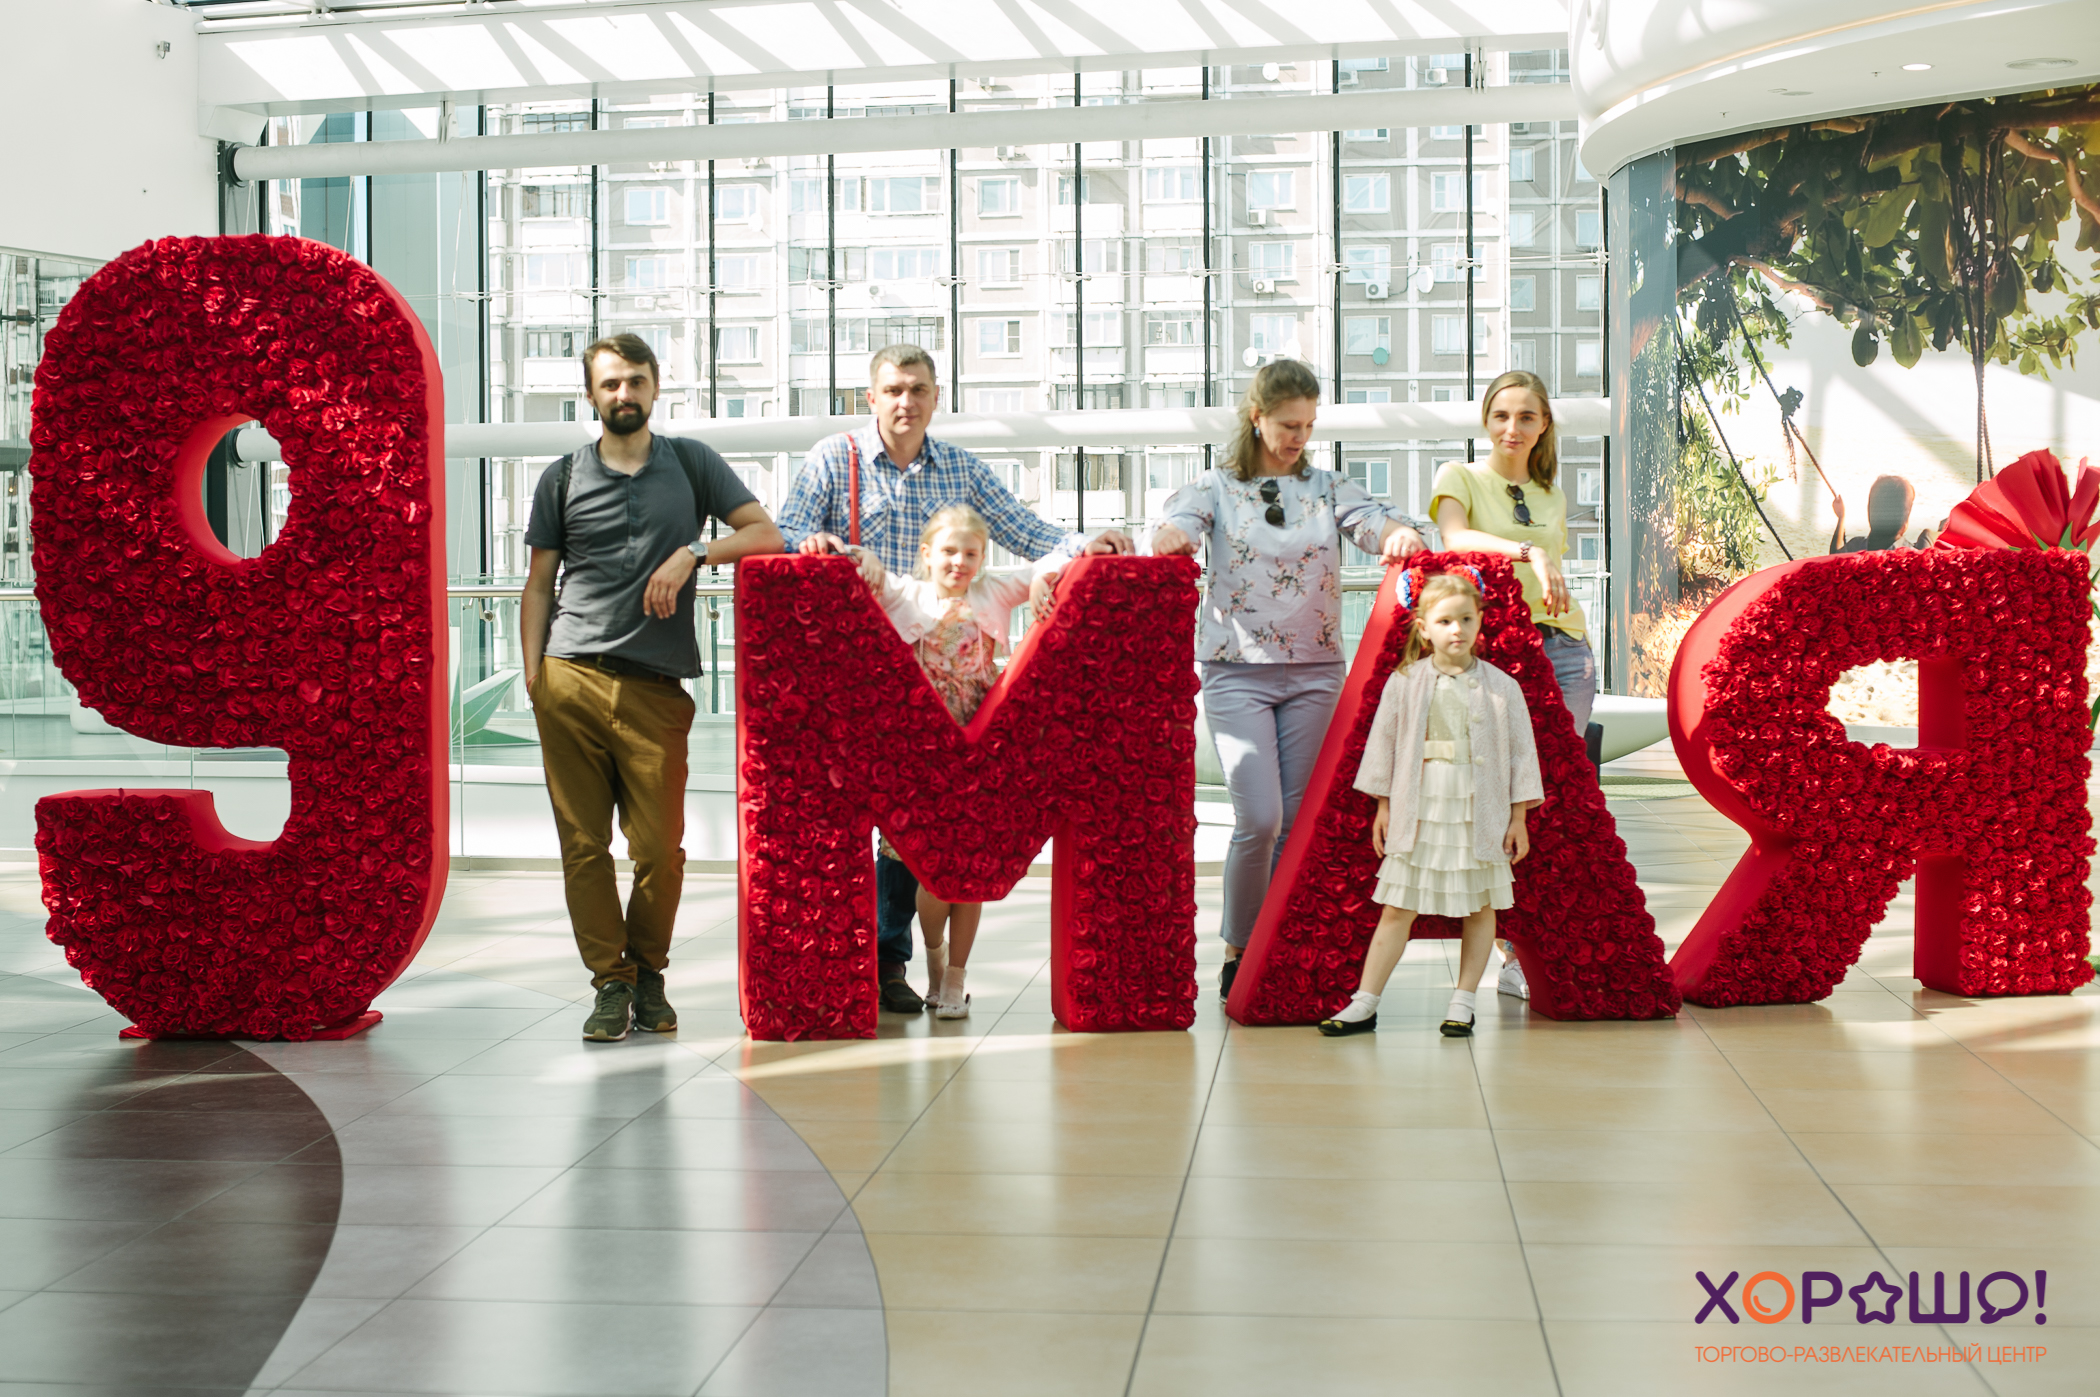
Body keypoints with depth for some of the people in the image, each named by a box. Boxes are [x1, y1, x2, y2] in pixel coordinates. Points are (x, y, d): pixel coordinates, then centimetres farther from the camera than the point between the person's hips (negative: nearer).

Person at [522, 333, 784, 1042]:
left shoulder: (692, 463, 14)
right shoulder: (562, 478, 14)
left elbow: (765, 533, 7)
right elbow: (539, 584, 14)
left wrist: (692, 552, -9)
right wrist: (532, 677, 3)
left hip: (657, 688, 0)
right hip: (571, 683, 1)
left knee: (660, 849, -2)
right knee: (583, 844, -2)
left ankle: (648, 972, 18)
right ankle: (611, 982, 8)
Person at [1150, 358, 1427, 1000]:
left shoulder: (1328, 488, 10)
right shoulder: (1217, 487, 6)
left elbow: (1374, 521, -6)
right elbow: (1174, 527, -12)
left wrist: (1399, 534, -31)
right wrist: (1165, 539, -37)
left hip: (1315, 673, 3)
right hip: (1237, 673, -3)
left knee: (1298, 820, 4)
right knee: (1260, 819, -14)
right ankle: (1238, 952, 4)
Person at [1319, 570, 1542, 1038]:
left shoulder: (1501, 687, 1)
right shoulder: (1404, 683, 1)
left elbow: (1521, 753, 4)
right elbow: (1383, 744, 7)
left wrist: (1518, 818, 2)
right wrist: (1383, 807, 7)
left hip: (1480, 813, 1)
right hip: (1419, 811, 0)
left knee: (1480, 908, 7)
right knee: (1397, 908, 1)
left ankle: (1462, 1003, 19)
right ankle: (1364, 1004, 5)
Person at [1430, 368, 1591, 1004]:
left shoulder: (1552, 497, 20)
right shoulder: (1460, 478, 3)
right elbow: (1456, 538, -18)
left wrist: (1582, 653, 15)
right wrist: (1529, 552, -32)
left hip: (1563, 647, 4)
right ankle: (1516, 956, -1)